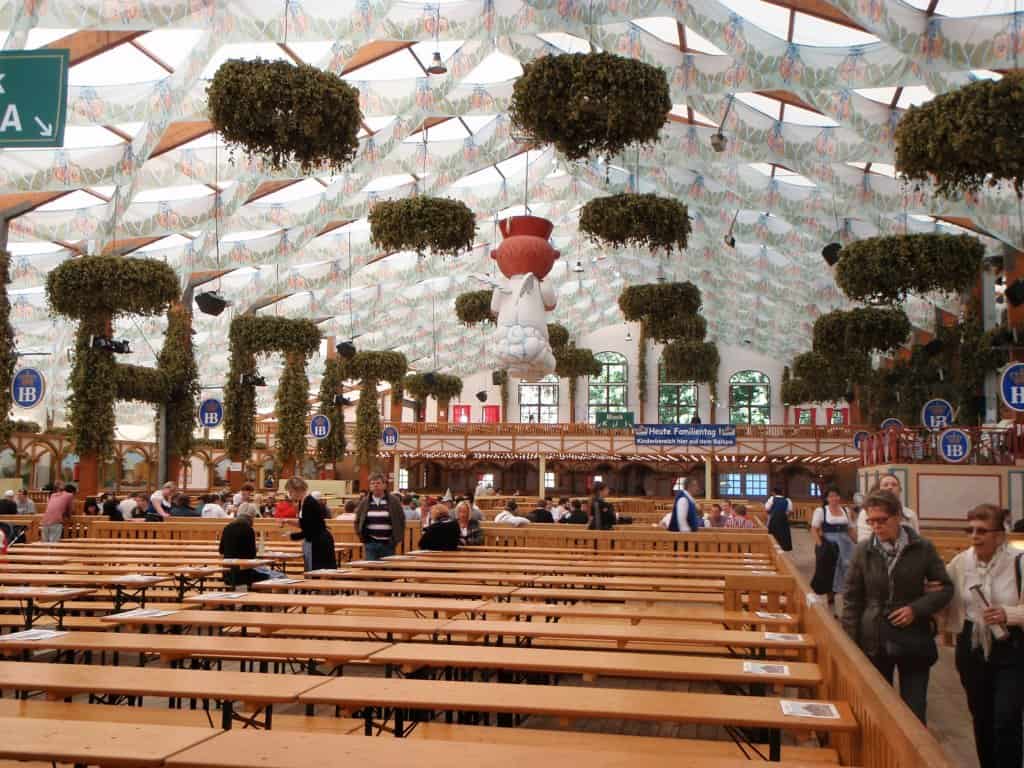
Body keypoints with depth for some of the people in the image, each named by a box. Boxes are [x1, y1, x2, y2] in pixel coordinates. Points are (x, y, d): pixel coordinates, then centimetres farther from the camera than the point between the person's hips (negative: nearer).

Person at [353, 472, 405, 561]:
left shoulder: (394, 501, 1)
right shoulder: (364, 502, 6)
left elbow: (401, 520, 6)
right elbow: (357, 521, 16)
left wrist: (398, 539, 1)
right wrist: (361, 536, 7)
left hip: (388, 544, -1)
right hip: (370, 543, 1)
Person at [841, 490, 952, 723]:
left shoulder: (923, 548, -4)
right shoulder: (862, 551, -2)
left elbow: (945, 587, 3)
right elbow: (852, 599, 3)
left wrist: (916, 609, -13)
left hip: (914, 640, -1)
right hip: (874, 642, 1)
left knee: (914, 712, 4)